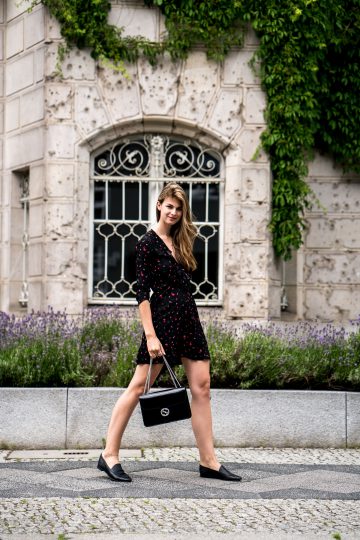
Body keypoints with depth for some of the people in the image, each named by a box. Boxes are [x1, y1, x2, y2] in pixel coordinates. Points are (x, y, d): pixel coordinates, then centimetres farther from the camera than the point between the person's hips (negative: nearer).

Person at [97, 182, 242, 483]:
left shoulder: (180, 240, 15)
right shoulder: (148, 243, -7)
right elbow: (142, 292, -12)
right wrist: (150, 335, -18)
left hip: (188, 318, 8)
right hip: (162, 318, -8)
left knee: (201, 387, 3)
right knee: (139, 387, -4)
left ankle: (208, 461, 7)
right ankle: (109, 455, 3)